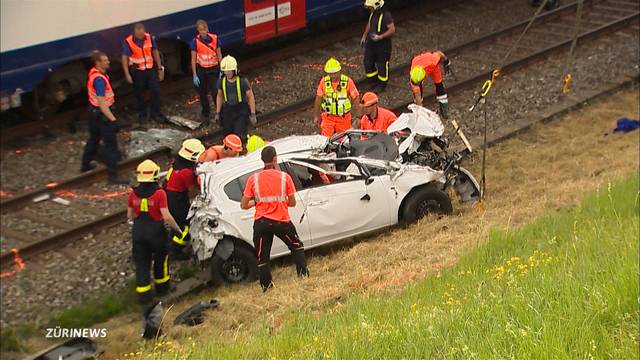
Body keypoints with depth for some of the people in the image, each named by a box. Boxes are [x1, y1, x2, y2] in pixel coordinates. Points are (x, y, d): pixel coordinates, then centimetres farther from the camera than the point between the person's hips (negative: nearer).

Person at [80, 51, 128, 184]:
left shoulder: (93, 73, 4)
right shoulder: (99, 79, -27)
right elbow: (102, 103, -30)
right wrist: (112, 119, -31)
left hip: (94, 111, 10)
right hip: (102, 114, -10)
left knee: (94, 138, 27)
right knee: (111, 145, -6)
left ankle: (85, 164, 42)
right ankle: (113, 176, -5)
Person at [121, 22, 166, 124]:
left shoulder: (150, 38, -7)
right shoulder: (128, 42, -16)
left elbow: (155, 53, 3)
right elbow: (125, 58, -11)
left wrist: (160, 69, 4)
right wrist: (127, 74, -15)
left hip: (150, 69, 3)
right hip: (137, 71, -3)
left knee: (156, 91, 2)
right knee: (139, 93, 9)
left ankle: (155, 113, 17)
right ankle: (142, 114, 24)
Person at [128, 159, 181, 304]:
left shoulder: (133, 194, -6)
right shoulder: (159, 193, -19)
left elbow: (130, 215, 6)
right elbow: (166, 217, -21)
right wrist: (178, 229, -9)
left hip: (138, 231, 3)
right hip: (156, 231, -3)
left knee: (141, 263, 10)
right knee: (160, 259, 21)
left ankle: (143, 295, 11)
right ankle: (162, 287, 35)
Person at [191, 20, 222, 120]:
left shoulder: (214, 38, -4)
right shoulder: (195, 41, -8)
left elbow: (219, 55, 5)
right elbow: (193, 59, -3)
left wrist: (221, 70, 2)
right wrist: (194, 75, -6)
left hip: (213, 70, 0)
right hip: (201, 70, 0)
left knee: (215, 91, -12)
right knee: (203, 94, 8)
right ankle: (206, 115, 22)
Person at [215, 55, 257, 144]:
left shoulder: (242, 81, -18)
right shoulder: (222, 80, -5)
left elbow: (251, 97, -11)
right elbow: (219, 96, 10)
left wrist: (253, 114, -10)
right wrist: (217, 113, 9)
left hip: (241, 111, -4)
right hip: (227, 110, 4)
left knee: (239, 135, -14)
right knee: (227, 136, 5)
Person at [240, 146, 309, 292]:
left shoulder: (253, 179, -2)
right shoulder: (284, 177, -4)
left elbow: (244, 205, -1)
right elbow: (292, 203, 2)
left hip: (261, 222, 1)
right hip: (281, 221, 0)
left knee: (262, 256, 11)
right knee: (297, 246, 22)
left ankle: (266, 286, 11)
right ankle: (303, 274, 16)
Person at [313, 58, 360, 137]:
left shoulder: (348, 81, -11)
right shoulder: (324, 81, -6)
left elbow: (355, 99, -5)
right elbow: (318, 99, 5)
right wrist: (316, 116, 9)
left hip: (344, 117, -1)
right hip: (328, 117, 1)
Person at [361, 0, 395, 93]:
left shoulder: (386, 15, -23)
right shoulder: (373, 13, 2)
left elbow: (392, 30, -23)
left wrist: (380, 37, -29)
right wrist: (364, 36, 16)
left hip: (383, 44, -8)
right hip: (371, 42, 8)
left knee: (382, 65, 6)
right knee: (368, 63, 12)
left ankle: (382, 86, 23)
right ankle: (373, 83, 29)